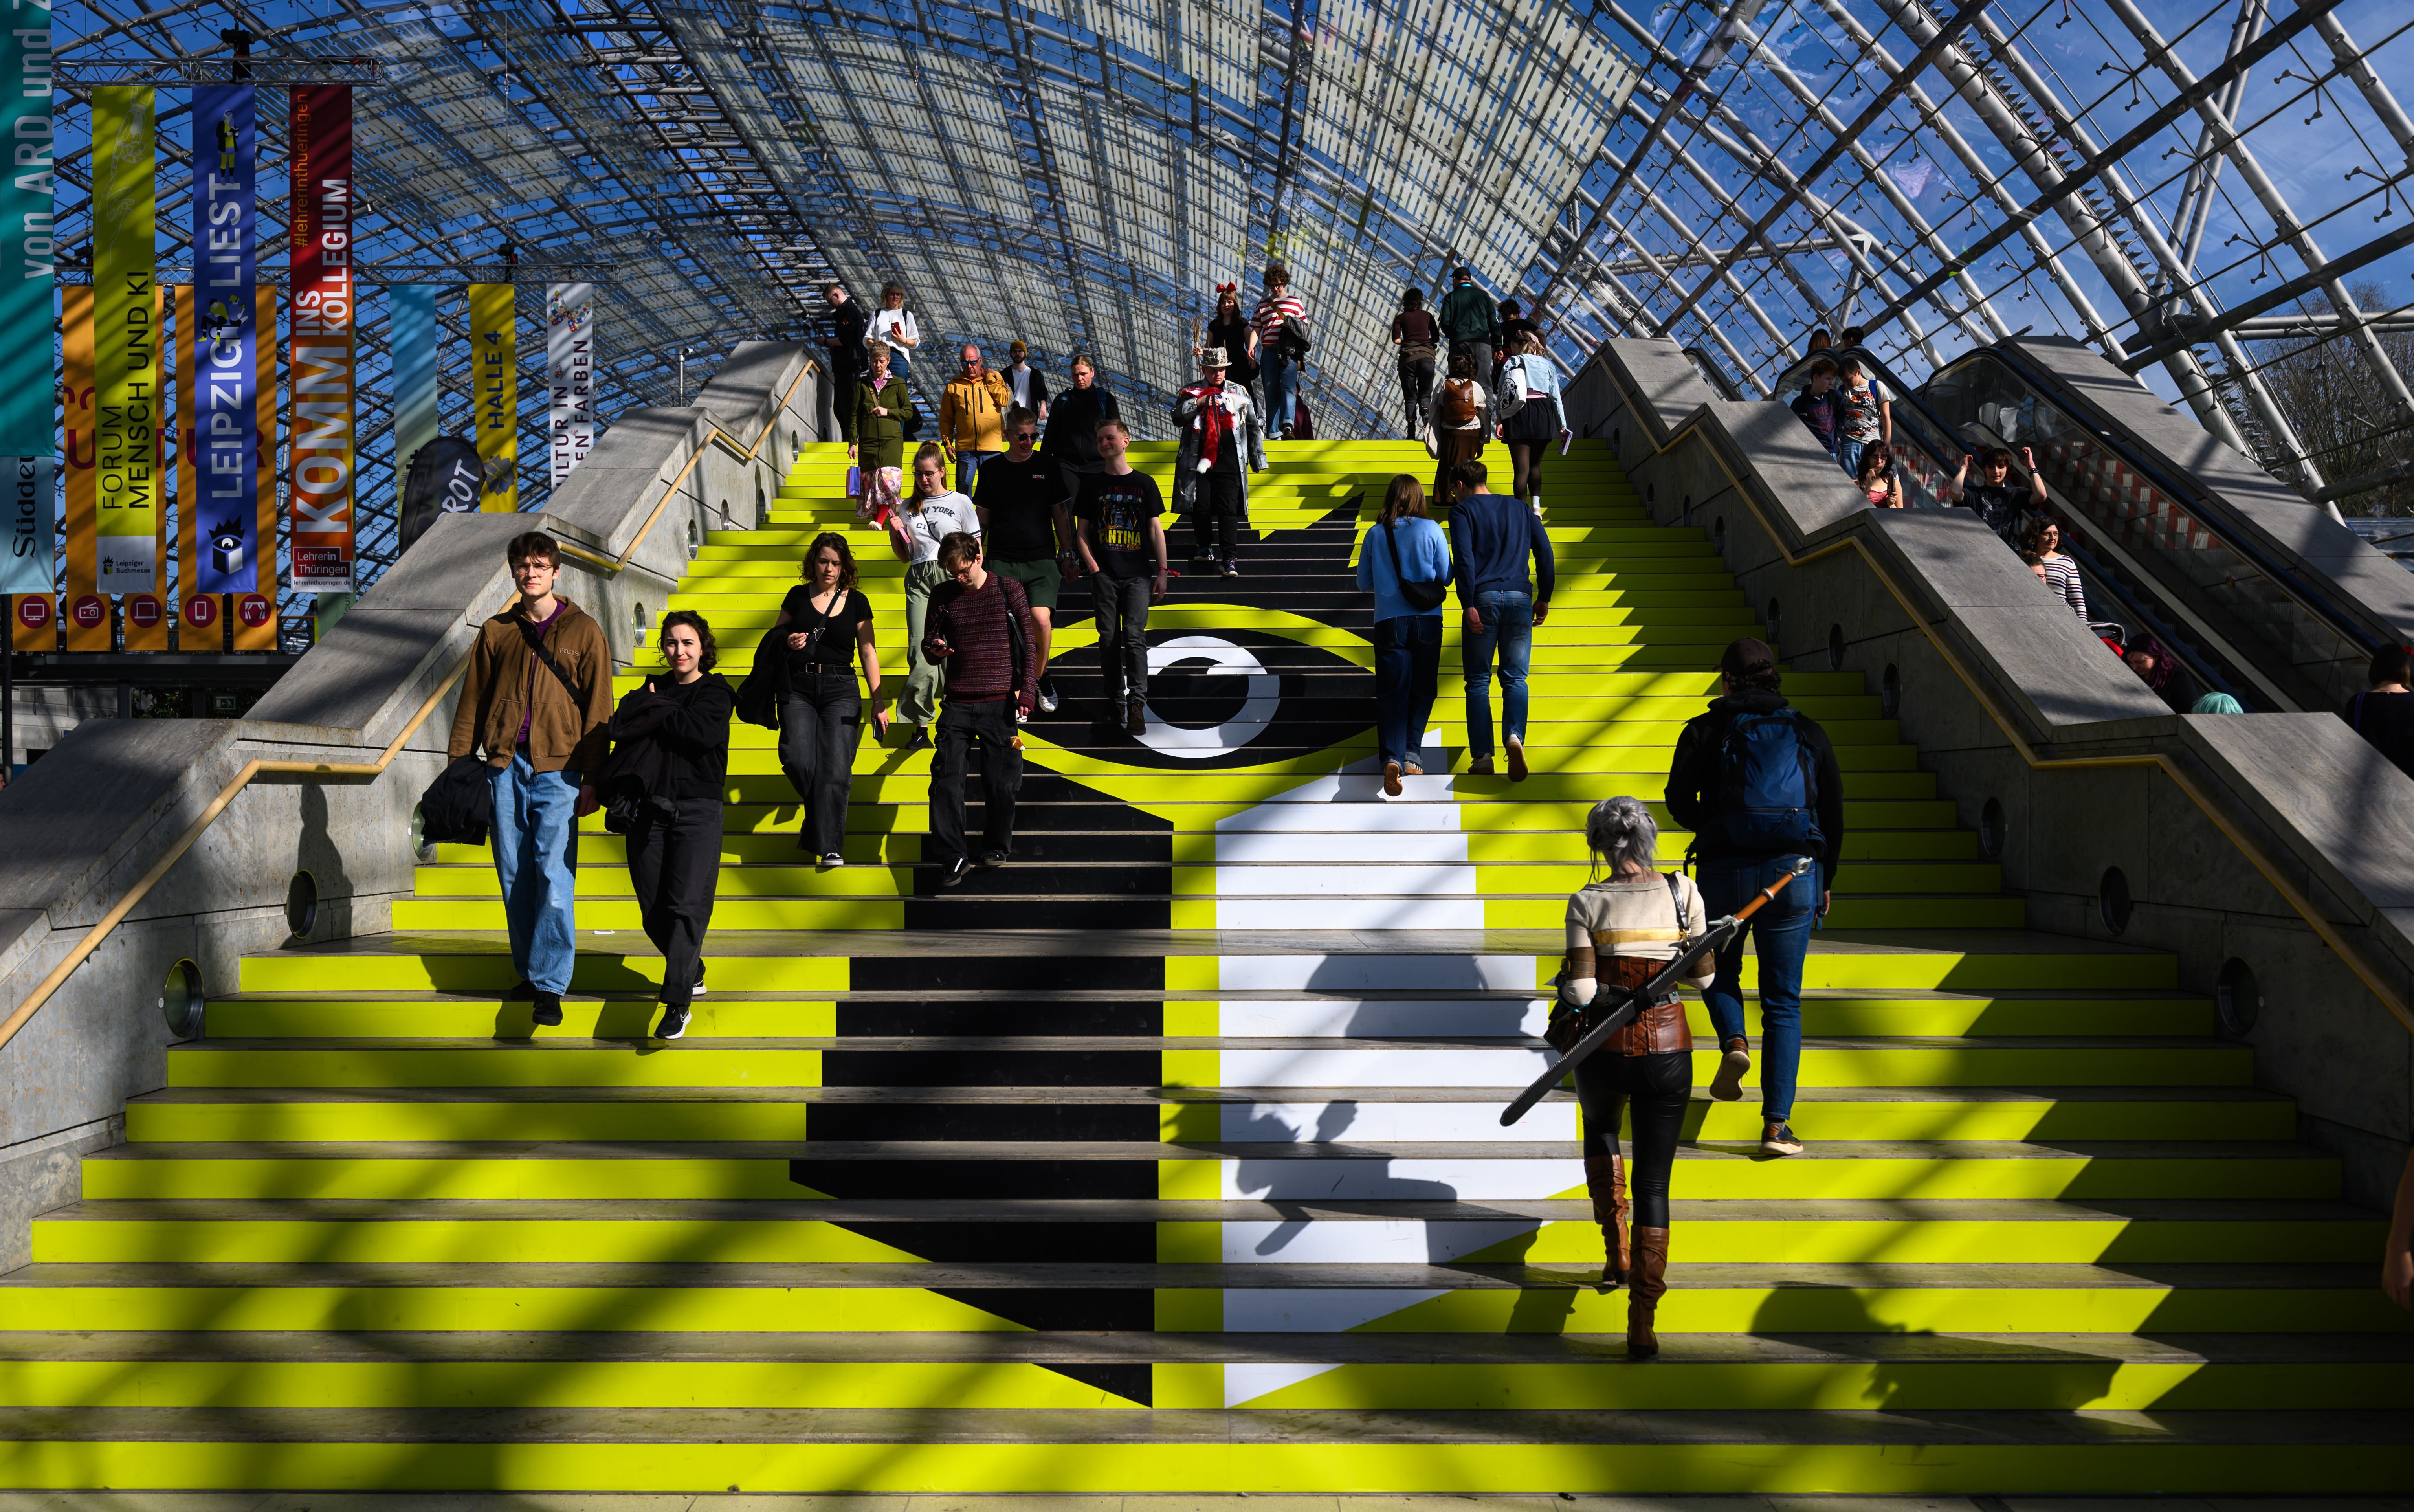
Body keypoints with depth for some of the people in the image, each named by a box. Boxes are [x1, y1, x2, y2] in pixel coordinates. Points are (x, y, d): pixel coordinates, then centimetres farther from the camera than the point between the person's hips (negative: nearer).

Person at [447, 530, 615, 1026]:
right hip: (506, 766, 3)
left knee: (554, 875, -9)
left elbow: (598, 711, 2)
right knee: (514, 874, 5)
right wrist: (458, 762, 9)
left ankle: (550, 985, -5)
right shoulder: (496, 632, 12)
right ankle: (528, 972, 17)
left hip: (558, 769, -3)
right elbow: (473, 701, 16)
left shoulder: (584, 631, 4)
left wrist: (593, 779, -3)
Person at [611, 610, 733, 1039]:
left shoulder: (716, 692, 5)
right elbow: (618, 726, -2)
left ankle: (677, 1002, -11)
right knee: (654, 909, 5)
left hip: (698, 810, -4)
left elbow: (705, 731, -15)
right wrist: (660, 708, -11)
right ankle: (693, 972, 28)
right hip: (649, 809, 4)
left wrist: (655, 717, -4)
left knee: (687, 904, -13)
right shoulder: (653, 689, 16)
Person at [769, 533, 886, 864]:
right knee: (797, 760, -17)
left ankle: (829, 846, -7)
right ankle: (818, 810, 13)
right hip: (798, 687, 1)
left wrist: (878, 702, 5)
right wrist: (787, 641, -6)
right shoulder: (798, 596, 10)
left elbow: (868, 651, 10)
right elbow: (773, 637, 19)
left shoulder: (856, 602, 8)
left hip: (841, 689, -1)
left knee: (834, 768, -12)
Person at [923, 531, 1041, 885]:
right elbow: (933, 652, 17)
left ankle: (997, 848, 24)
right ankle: (953, 858, -2)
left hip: (999, 704, -2)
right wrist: (934, 650, -8)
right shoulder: (943, 596, 9)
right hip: (958, 704, 2)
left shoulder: (1008, 590, 2)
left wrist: (1027, 692, -4)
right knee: (946, 779, -8)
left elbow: (1029, 642, 4)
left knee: (1001, 782, 3)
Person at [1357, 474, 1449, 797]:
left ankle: (1391, 757, -21)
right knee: (1422, 689, 13)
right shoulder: (1431, 530, -2)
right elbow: (1446, 576, 3)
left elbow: (1363, 584, 9)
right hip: (1428, 620, 0)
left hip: (1389, 621, 0)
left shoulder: (1375, 534, 2)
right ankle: (1412, 752, 3)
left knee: (1392, 692, -2)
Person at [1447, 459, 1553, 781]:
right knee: (1515, 678, 4)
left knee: (1478, 681, 4)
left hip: (1483, 598, -3)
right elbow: (1544, 551, 12)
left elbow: (1463, 558, -9)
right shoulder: (1520, 509, 18)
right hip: (1520, 597, 3)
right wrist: (1544, 598, 16)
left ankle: (1482, 757, -1)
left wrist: (1468, 605, -13)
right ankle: (1515, 736, -21)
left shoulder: (1462, 511, 5)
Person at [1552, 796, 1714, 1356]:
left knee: (1600, 1127, 34)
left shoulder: (1587, 902, -8)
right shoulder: (1683, 893, -3)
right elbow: (1703, 977, 2)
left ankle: (1616, 1249, 27)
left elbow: (1581, 990, -14)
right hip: (1667, 1049, 0)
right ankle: (1642, 1321, 1)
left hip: (1603, 1051, 0)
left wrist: (1565, 1011, 7)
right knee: (1653, 1183, 7)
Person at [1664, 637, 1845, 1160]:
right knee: (1783, 1002, 7)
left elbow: (1679, 803, -1)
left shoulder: (1704, 730, 4)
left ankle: (1734, 1043, -6)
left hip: (1724, 871, -1)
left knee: (1719, 970, 24)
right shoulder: (1807, 731, 10)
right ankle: (1777, 1125, 1)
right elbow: (1834, 810, 10)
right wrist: (1826, 879, 19)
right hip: (1795, 873, 1)